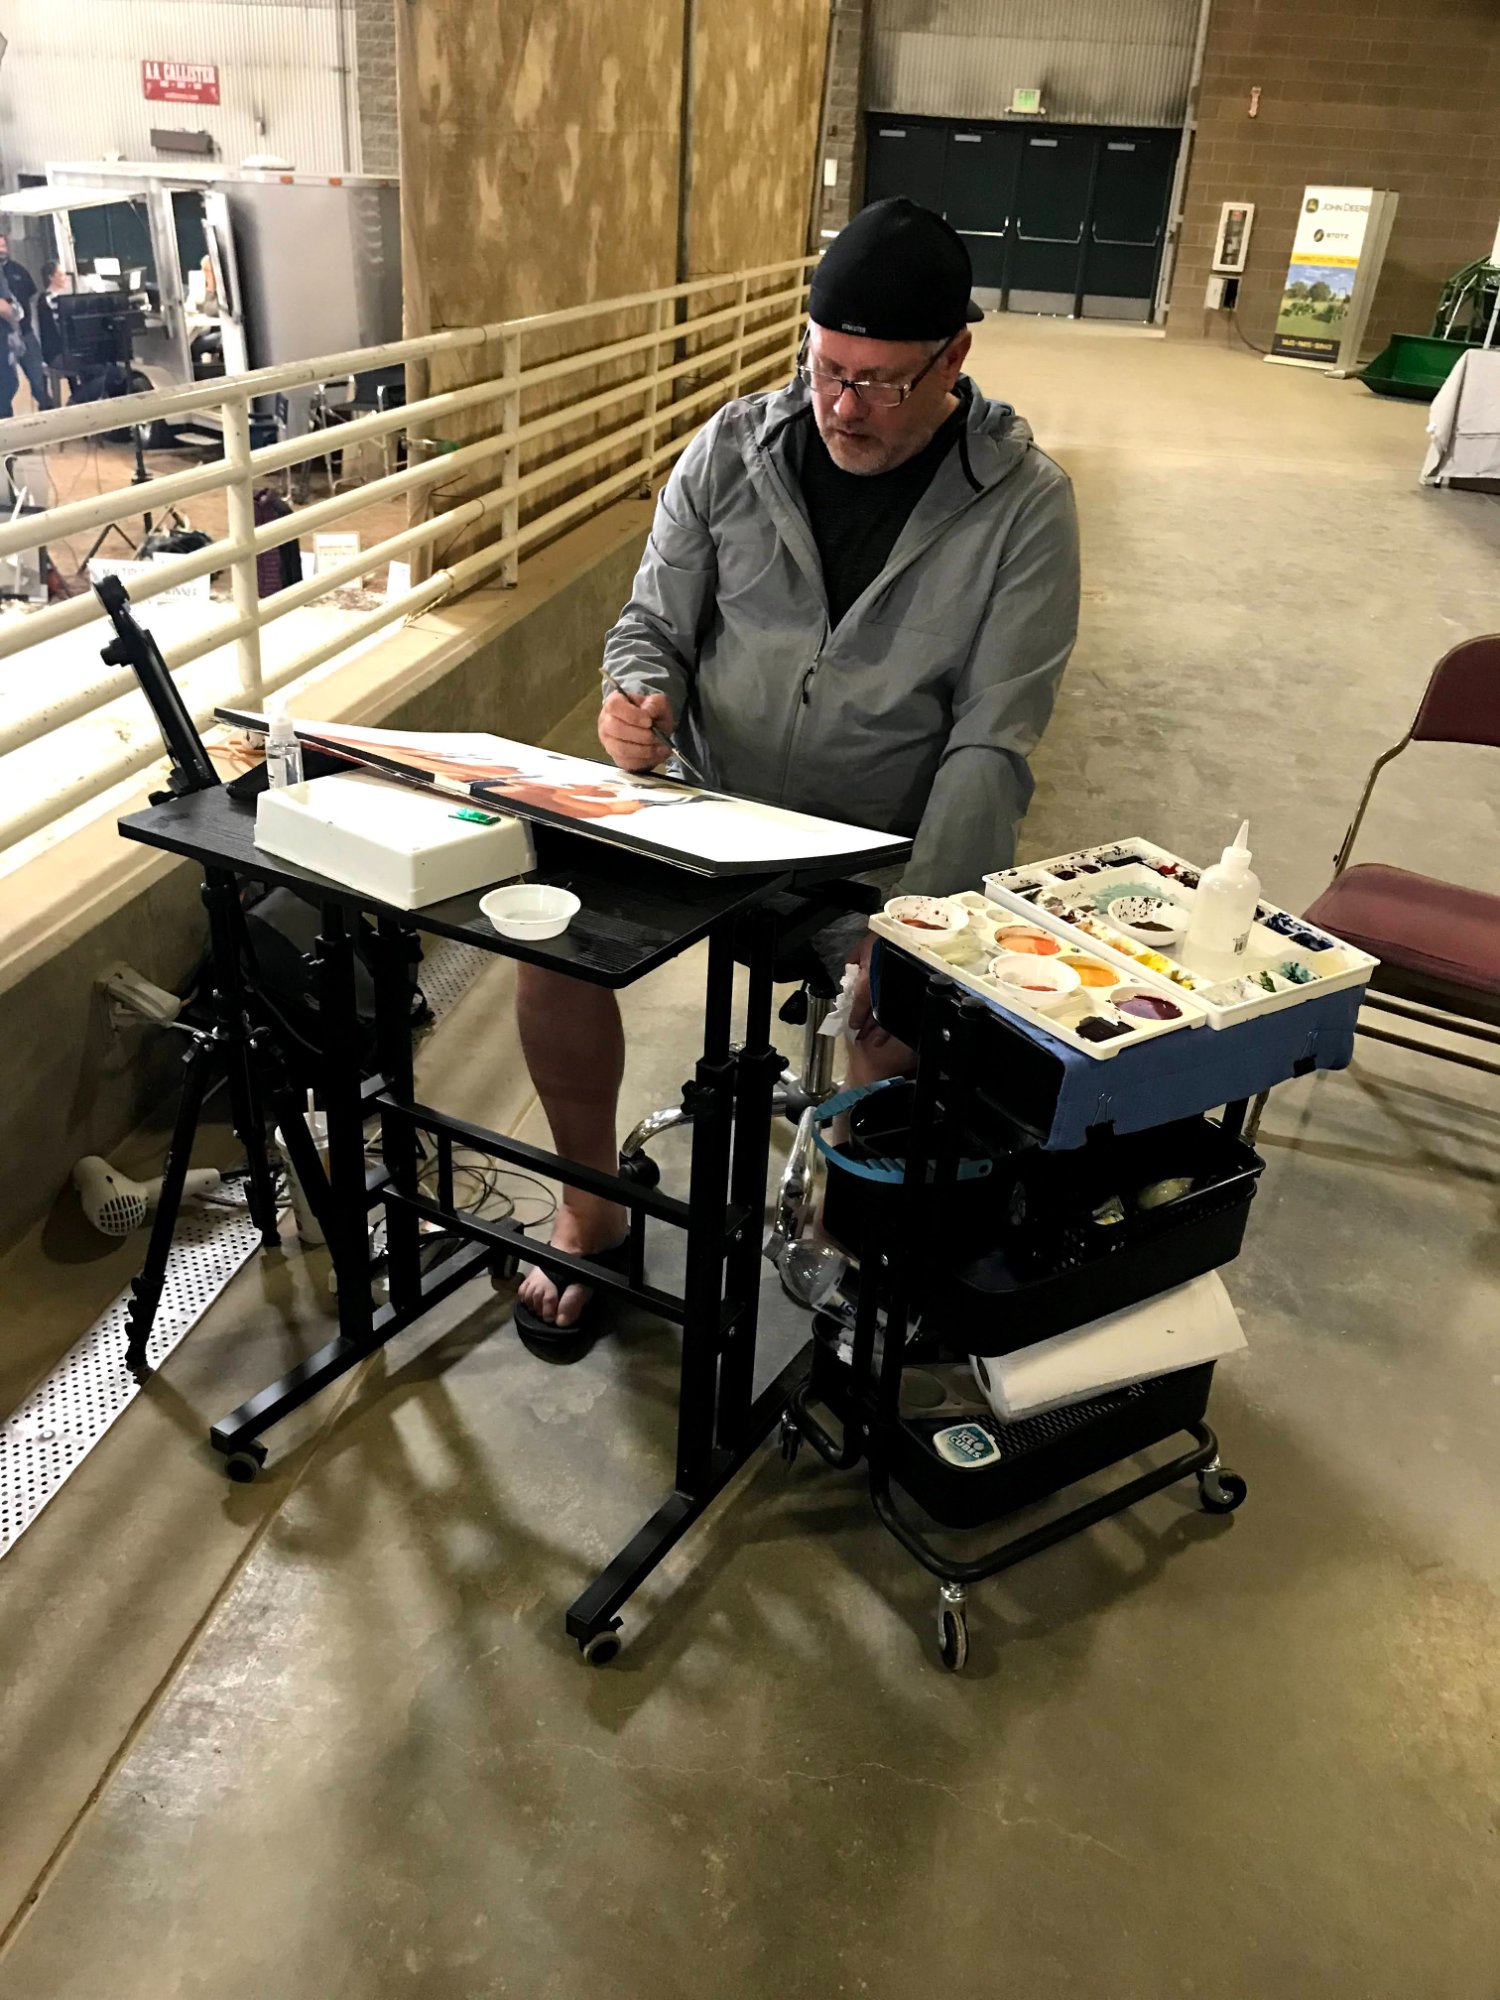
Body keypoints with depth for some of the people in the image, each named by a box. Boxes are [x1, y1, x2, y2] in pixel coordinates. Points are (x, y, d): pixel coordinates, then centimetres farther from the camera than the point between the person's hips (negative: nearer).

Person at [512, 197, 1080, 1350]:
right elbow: (655, 624, 9)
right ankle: (591, 1211, 5)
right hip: (706, 805, 3)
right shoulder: (733, 448, 0)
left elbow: (990, 744, -13)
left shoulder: (1022, 504, -8)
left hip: (879, 844, -2)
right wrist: (641, 696, -17)